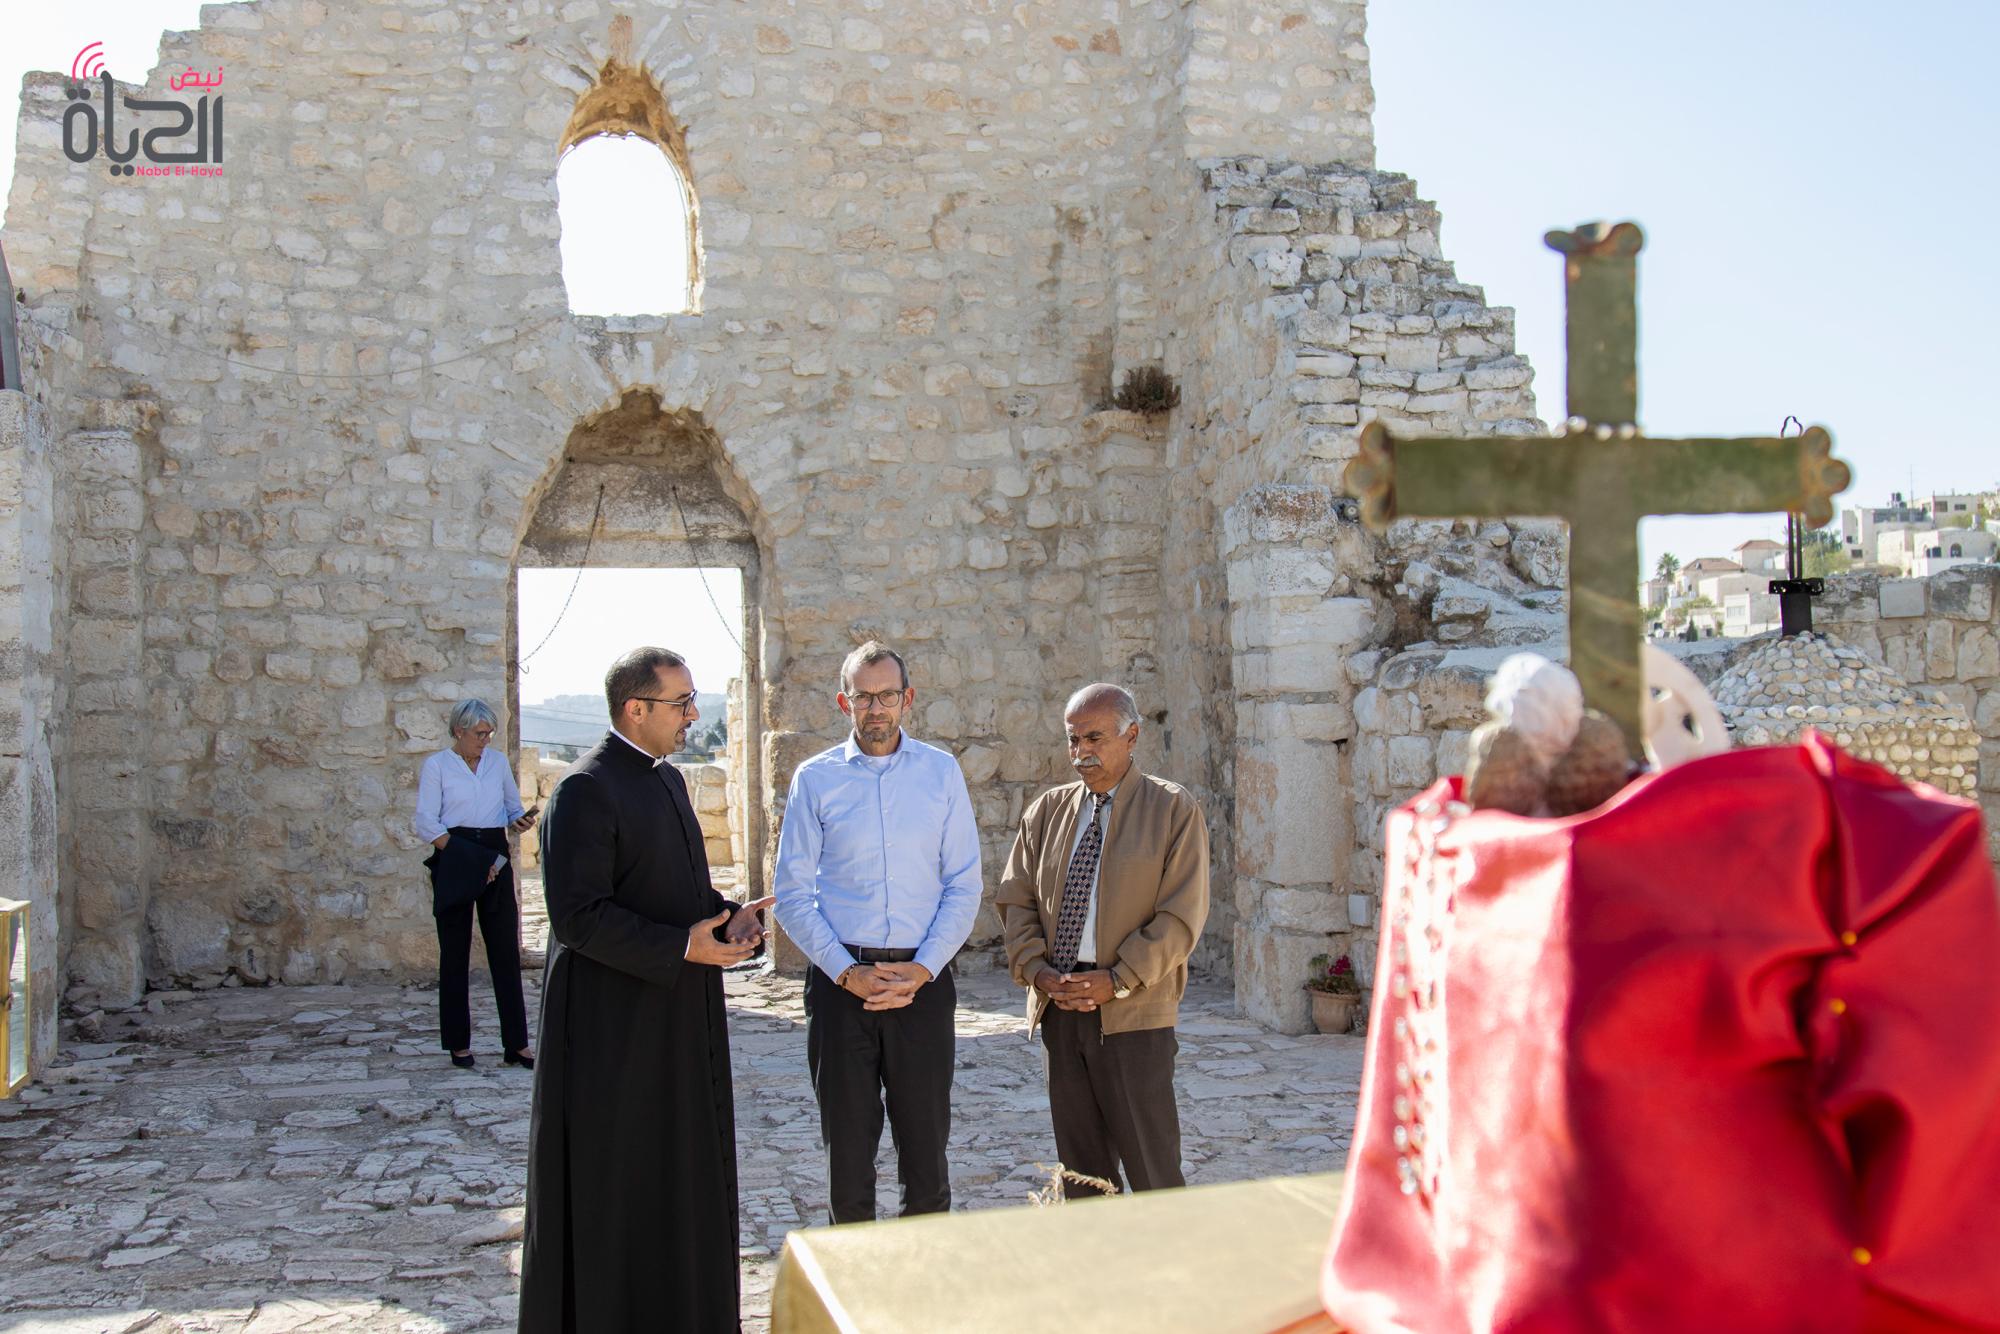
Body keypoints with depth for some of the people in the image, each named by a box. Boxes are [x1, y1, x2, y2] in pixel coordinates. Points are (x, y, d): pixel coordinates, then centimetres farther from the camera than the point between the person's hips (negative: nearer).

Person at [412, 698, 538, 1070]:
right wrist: (471, 860, -14)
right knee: (455, 953, 3)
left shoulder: (498, 763, 13)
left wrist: (520, 821, -5)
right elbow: (426, 823, -6)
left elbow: (513, 808, 20)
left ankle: (516, 1044, 1)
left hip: (495, 861, 3)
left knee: (506, 950, -1)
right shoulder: (436, 765, 2)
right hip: (454, 861, -3)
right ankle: (459, 1043, 12)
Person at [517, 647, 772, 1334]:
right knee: (613, 1188, 2)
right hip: (615, 1022, -9)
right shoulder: (586, 789, -16)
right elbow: (578, 915, -21)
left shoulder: (667, 778, 13)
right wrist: (682, 947, -24)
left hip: (680, 1017, 9)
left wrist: (729, 915, 3)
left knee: (685, 1176, 15)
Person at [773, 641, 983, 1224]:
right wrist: (847, 972, -9)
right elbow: (791, 891, 1)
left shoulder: (941, 772, 5)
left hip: (923, 979, 0)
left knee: (926, 1143, 6)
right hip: (841, 979, 0)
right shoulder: (815, 778, 2)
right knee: (847, 1144, 8)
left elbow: (964, 885, 3)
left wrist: (923, 969, -9)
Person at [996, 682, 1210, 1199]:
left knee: (1153, 1171, -2)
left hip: (1134, 1013, -4)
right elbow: (1015, 900, 12)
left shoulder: (1174, 809, 0)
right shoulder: (1046, 811, 13)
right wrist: (1036, 969, -5)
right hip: (1059, 1008, 4)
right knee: (1080, 1170, 10)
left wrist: (1118, 981, -14)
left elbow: (1182, 915, -6)